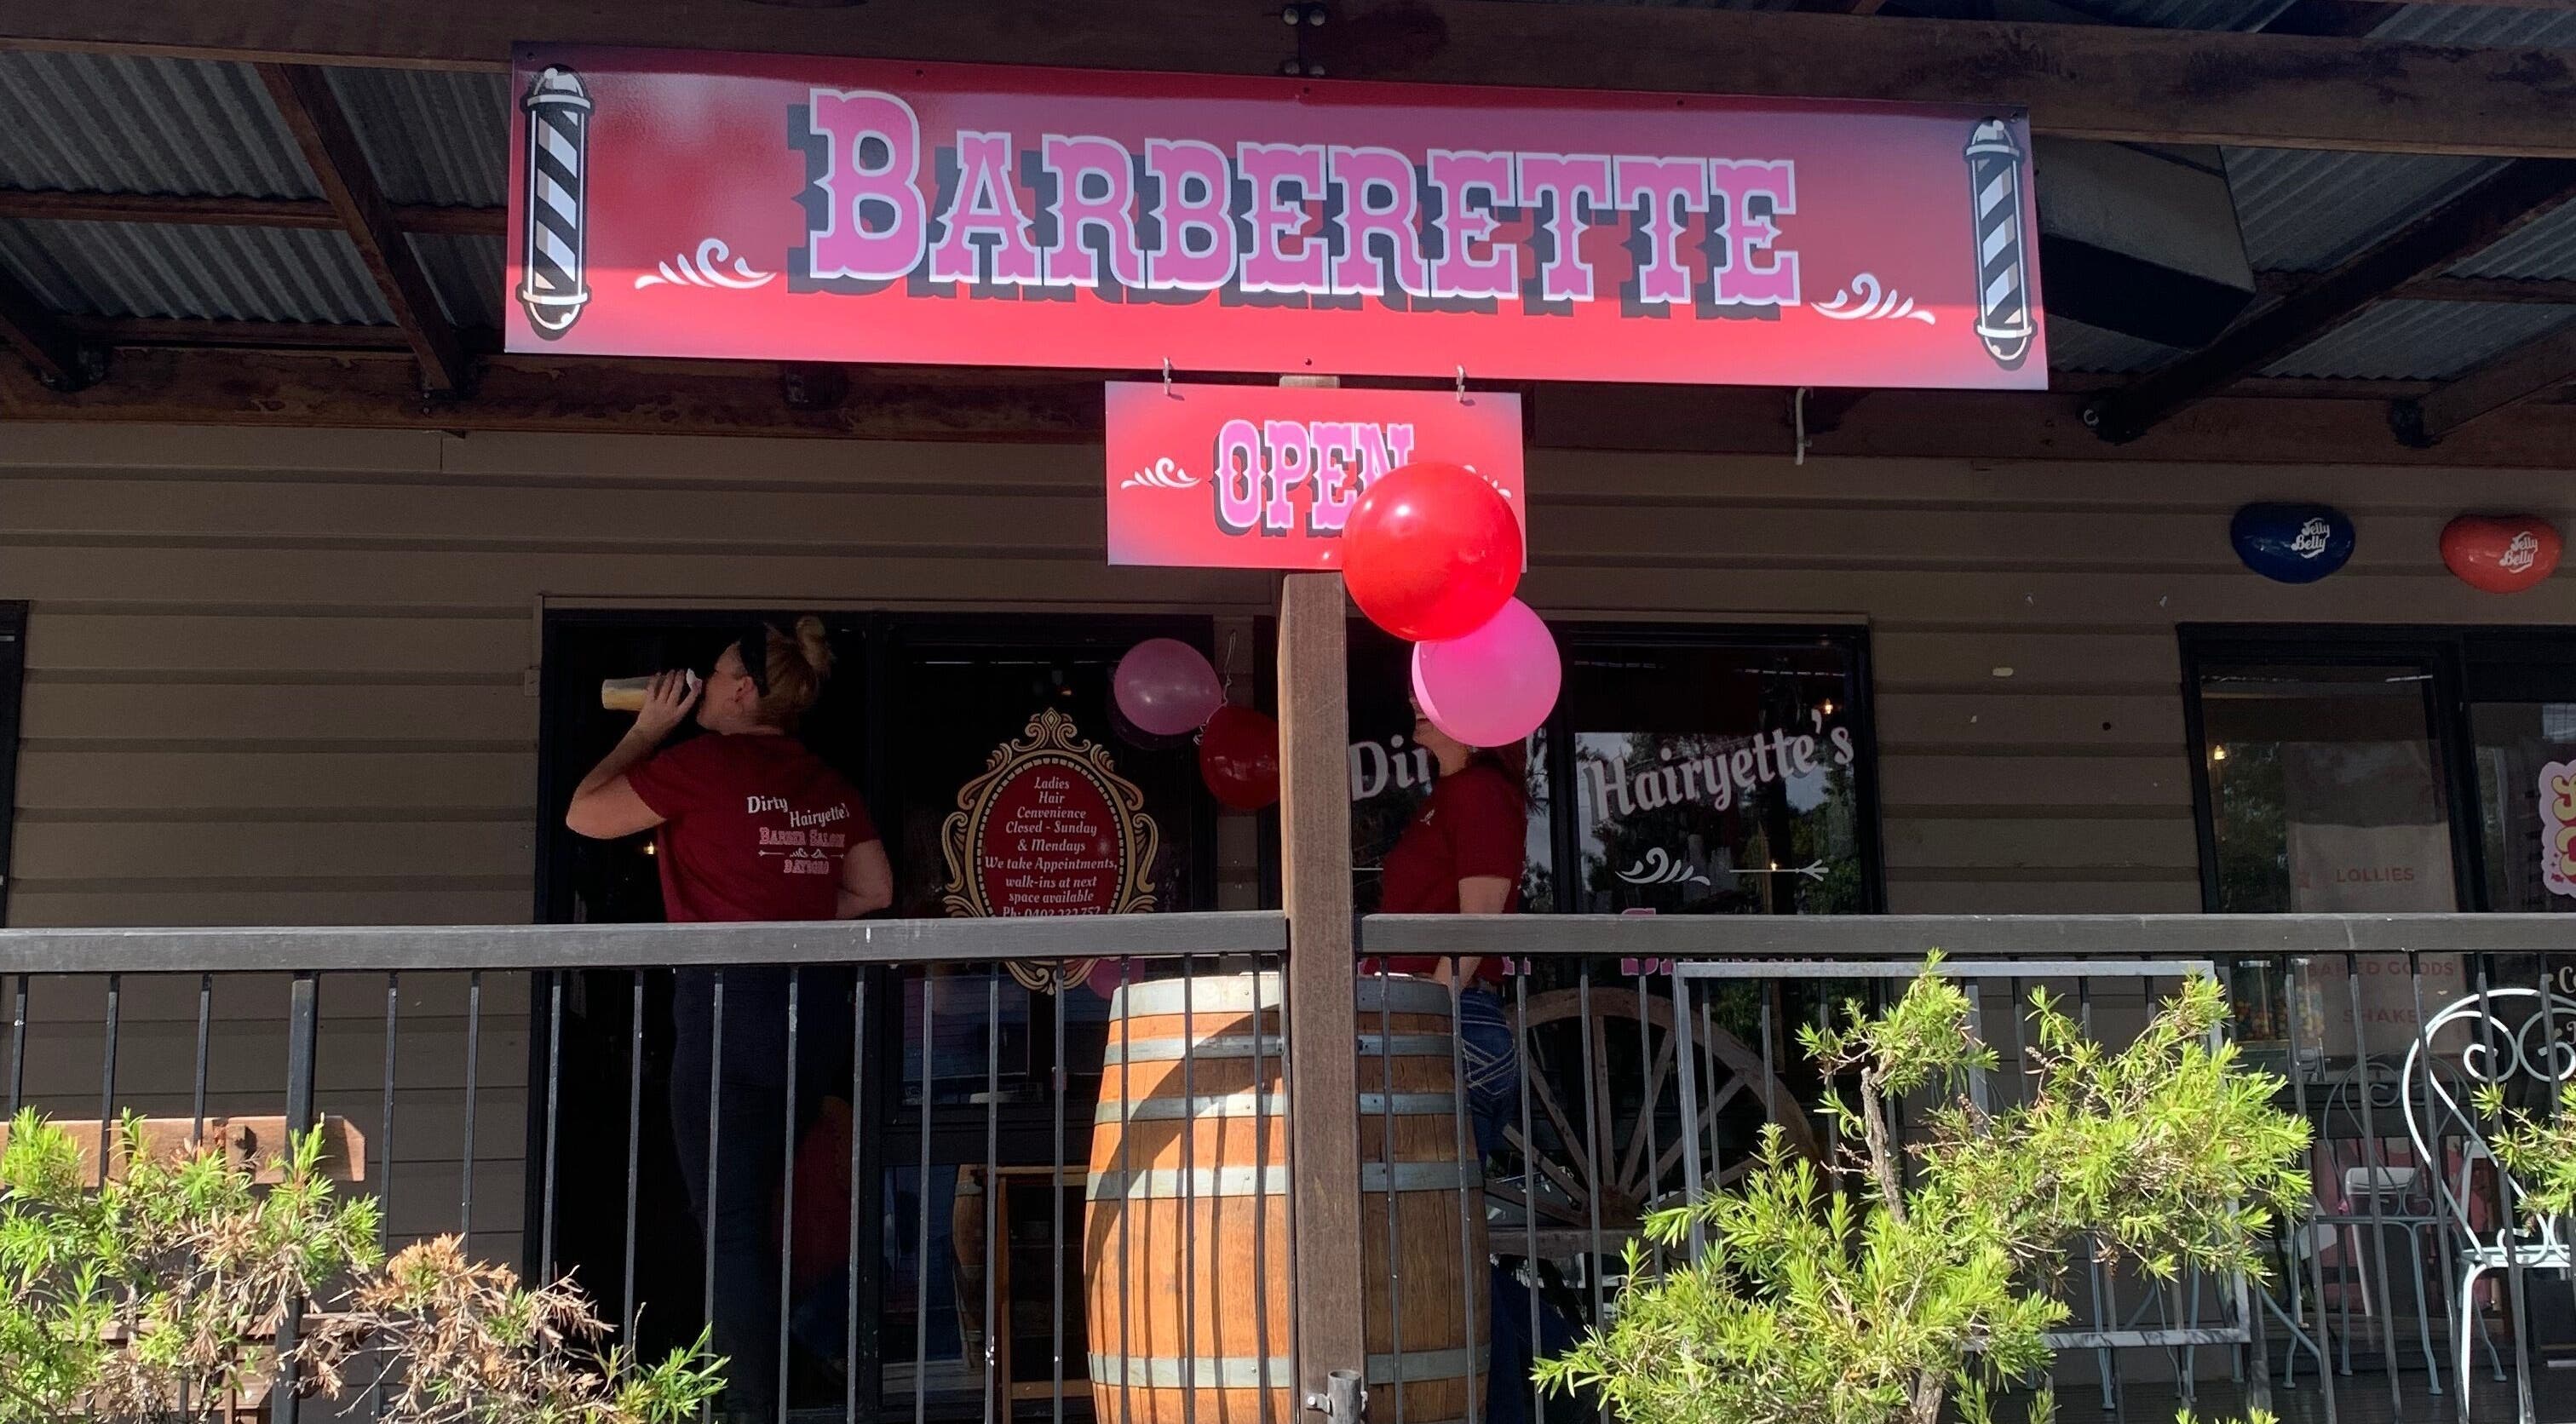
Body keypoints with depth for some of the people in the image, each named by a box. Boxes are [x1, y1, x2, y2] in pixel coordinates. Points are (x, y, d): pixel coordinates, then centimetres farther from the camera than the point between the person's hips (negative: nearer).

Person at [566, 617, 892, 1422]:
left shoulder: (702, 764, -10)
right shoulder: (827, 784, 8)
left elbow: (584, 815, 1)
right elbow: (875, 890, 14)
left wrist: (647, 730, 10)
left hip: (726, 1001, -7)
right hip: (808, 1003, 7)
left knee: (729, 1223, 0)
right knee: (766, 1215, 18)